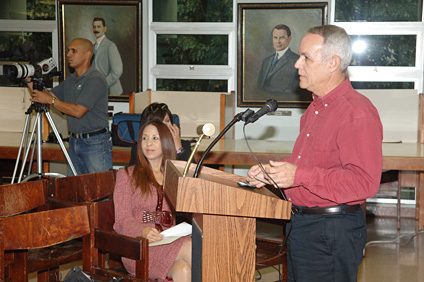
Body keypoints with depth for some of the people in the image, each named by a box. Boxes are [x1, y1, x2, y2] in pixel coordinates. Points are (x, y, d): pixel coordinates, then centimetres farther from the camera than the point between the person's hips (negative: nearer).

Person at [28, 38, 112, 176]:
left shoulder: (96, 80, -13)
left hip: (96, 143, -8)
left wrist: (50, 100, -15)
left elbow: (78, 111, -20)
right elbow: (43, 98, 16)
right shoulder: (70, 81, 14)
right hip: (74, 142, 8)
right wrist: (32, 83, -1)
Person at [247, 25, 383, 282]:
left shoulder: (358, 114, -20)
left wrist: (300, 175, -27)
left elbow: (364, 182, -26)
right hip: (301, 223, 10)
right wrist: (272, 171, 7)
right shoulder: (317, 107, 14)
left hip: (332, 234, -10)